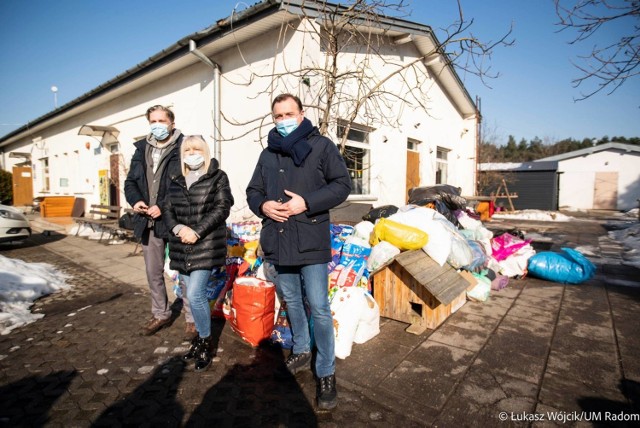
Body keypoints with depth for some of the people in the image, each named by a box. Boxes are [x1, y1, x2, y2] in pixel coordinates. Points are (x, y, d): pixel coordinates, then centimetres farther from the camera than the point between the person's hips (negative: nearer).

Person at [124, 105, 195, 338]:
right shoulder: (141, 150, 14)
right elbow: (130, 182, 17)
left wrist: (164, 207, -19)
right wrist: (136, 201, -3)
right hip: (148, 222, 7)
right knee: (153, 273, 17)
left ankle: (192, 318, 18)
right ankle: (160, 314, 35)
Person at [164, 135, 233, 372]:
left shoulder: (217, 176, -2)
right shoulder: (176, 181, 14)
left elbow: (222, 208, -10)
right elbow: (168, 209, 10)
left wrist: (197, 231, -16)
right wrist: (178, 228, -10)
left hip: (206, 245, -5)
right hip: (182, 246, 5)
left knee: (195, 295, -9)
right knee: (195, 295, 13)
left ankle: (205, 343, 11)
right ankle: (201, 337, 30)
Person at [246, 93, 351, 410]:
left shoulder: (321, 146, 0)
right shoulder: (267, 154, 14)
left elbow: (342, 184, -6)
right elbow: (252, 191, 18)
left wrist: (306, 203, -18)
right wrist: (262, 205, -6)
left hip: (311, 241, -5)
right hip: (278, 241, 5)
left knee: (319, 308, -2)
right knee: (291, 301, 19)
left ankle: (326, 373, 15)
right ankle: (301, 351, 40)